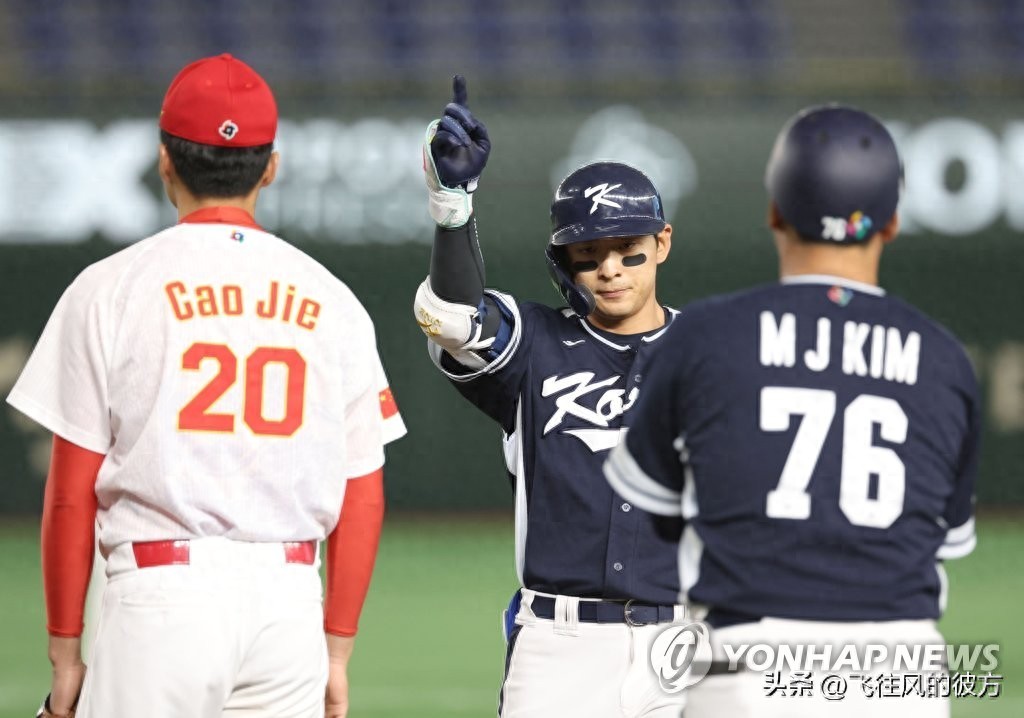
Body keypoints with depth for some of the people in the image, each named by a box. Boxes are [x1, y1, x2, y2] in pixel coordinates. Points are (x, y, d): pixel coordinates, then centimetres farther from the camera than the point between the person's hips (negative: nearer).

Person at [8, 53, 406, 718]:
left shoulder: (109, 289, 0)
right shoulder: (333, 302, 9)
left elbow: (72, 495, -2)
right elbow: (364, 499, 8)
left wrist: (65, 651, 4)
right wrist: (337, 652, 14)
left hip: (163, 590, -3)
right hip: (291, 600, 3)